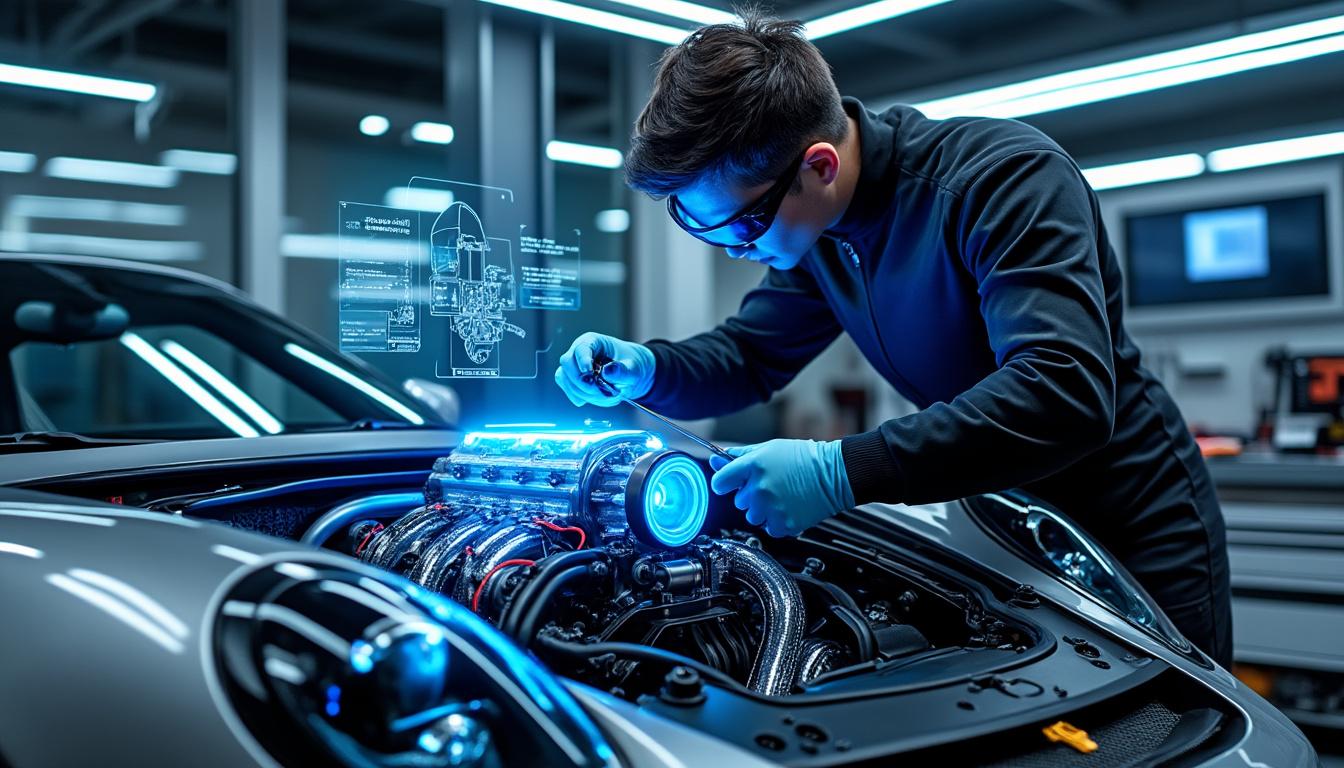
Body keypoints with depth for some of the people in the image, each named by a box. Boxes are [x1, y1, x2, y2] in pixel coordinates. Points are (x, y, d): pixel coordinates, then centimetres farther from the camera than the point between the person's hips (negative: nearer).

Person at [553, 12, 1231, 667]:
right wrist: (646, 368, -15)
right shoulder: (818, 237, -4)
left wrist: (846, 471, -47)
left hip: (1136, 533, -6)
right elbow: (747, 356, 8)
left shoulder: (1006, 174, -29)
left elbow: (1067, 394, -41)